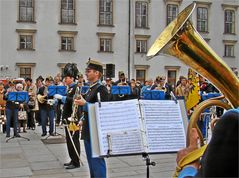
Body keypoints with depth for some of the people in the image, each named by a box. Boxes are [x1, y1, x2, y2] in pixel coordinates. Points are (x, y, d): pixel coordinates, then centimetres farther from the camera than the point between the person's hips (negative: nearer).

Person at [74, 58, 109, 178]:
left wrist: (84, 104, -21)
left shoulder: (101, 88, -14)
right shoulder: (91, 88, 14)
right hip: (88, 132, 9)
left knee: (97, 162, -3)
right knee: (91, 163, 16)